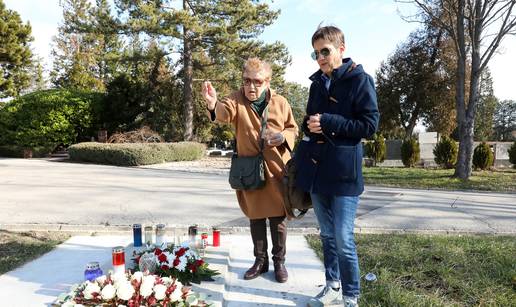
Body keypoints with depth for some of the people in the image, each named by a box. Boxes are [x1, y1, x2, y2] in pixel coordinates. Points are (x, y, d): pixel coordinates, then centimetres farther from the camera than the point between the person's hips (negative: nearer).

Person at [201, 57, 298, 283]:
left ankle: (279, 261, 28)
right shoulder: (238, 99, -5)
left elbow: (293, 129, 10)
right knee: (255, 218, 13)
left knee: (278, 218, 9)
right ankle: (260, 260, 31)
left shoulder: (281, 103, -2)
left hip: (276, 169, 0)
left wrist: (283, 137, -14)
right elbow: (225, 111, -28)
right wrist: (213, 104, -52)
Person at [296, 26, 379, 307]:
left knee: (343, 240, -3)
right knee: (327, 236, 16)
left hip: (344, 173, -6)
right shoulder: (317, 83, 14)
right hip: (317, 170, 6)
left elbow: (370, 125, -11)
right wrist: (309, 125, 1)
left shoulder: (359, 80, -5)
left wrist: (328, 122, -16)